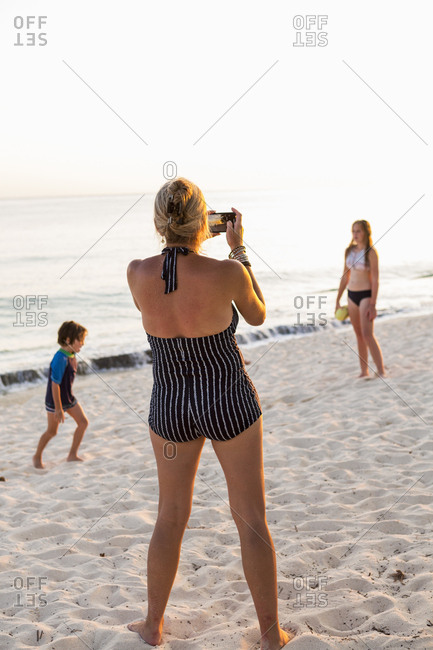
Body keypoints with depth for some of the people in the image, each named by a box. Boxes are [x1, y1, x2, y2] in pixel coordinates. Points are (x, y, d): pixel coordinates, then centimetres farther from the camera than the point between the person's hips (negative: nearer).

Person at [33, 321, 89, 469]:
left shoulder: (72, 355, -2)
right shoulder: (60, 359, -29)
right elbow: (55, 385, -27)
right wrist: (58, 409, -23)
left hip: (68, 398, 8)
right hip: (54, 401, -8)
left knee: (83, 422, 4)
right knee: (52, 431, 6)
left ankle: (73, 454, 13)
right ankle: (37, 457, 28)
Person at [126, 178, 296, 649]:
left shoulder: (138, 273, -14)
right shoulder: (228, 274, -22)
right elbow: (257, 316, 0)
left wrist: (179, 247, 11)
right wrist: (239, 250, 6)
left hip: (170, 407, 3)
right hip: (229, 404, -3)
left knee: (170, 518, 21)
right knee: (252, 521, 11)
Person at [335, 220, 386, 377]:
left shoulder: (371, 252, -12)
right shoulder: (349, 251, 6)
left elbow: (375, 280, -14)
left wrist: (372, 305, -19)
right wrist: (338, 300, 13)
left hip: (366, 295, -6)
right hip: (352, 295, 6)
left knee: (368, 334, -15)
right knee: (359, 335, 10)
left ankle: (381, 372, -12)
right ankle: (364, 371, 16)